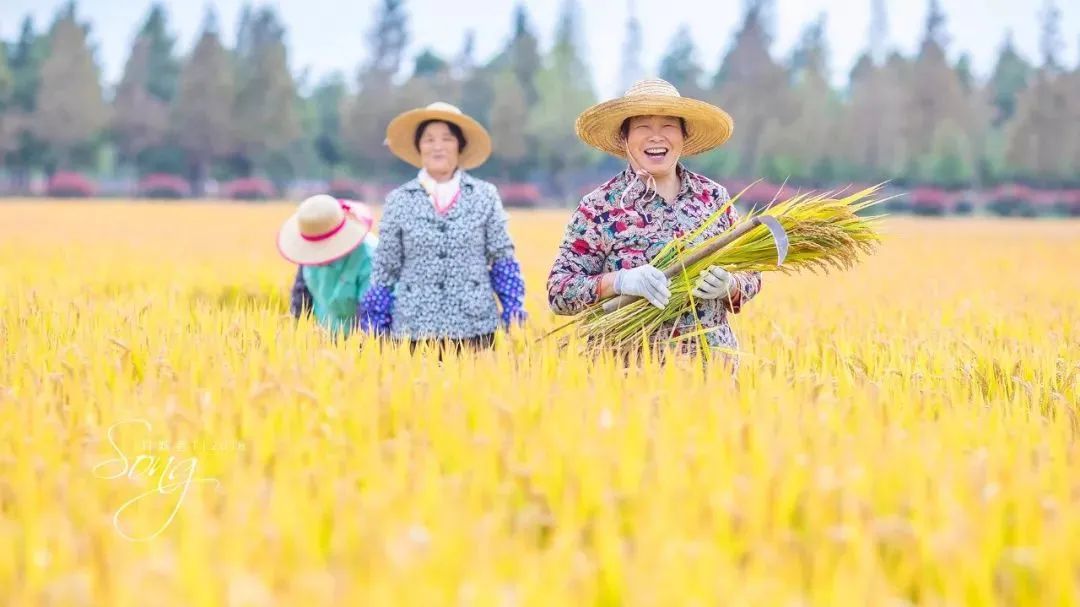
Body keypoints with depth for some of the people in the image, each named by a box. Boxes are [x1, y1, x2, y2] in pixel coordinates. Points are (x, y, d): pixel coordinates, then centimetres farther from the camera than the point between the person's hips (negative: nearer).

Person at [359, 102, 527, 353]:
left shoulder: (485, 196, 5)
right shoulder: (398, 201, 5)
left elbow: (503, 259, 7)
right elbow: (385, 268, 8)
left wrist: (514, 311, 1)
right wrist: (377, 327, 7)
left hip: (474, 326, 0)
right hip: (415, 328, 0)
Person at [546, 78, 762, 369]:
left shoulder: (714, 196, 6)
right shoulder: (599, 206, -4)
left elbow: (751, 274, 11)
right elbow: (558, 290, -6)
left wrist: (728, 286, -11)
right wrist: (619, 281, -22)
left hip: (714, 362, 3)